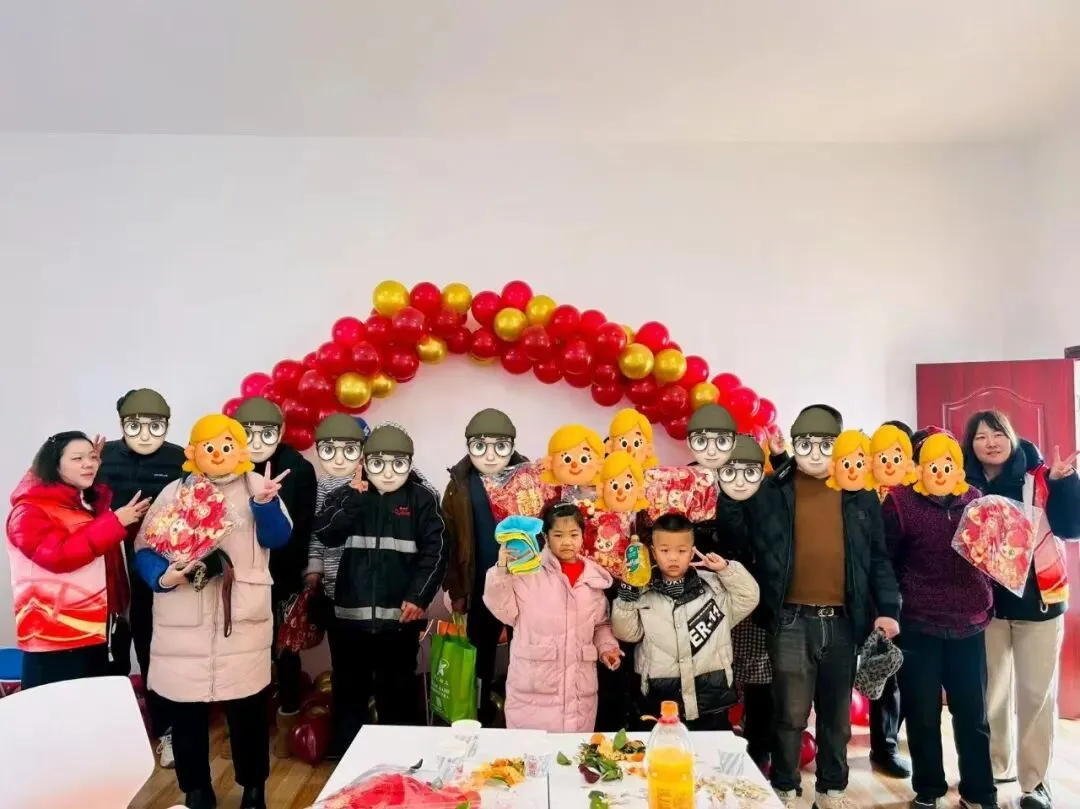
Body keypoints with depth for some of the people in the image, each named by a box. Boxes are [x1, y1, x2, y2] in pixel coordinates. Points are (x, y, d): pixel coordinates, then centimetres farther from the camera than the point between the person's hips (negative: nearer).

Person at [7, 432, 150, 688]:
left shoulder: (93, 502, 13)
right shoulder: (30, 511, -11)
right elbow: (58, 555, -25)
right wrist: (114, 521, -22)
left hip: (95, 632, 8)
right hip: (54, 639, -8)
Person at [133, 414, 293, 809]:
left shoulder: (256, 485, 4)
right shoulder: (175, 491, 6)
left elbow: (278, 538, -9)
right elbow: (145, 548, 5)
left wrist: (265, 503, -28)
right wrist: (163, 576, -15)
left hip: (243, 621, -1)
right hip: (184, 624, 1)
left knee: (248, 709, 9)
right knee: (186, 712, 11)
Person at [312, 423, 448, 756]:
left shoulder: (422, 499, -2)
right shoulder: (347, 496, 5)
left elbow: (435, 551, -6)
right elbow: (325, 534, -9)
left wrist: (418, 596, -13)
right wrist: (353, 497, -16)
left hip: (400, 615, -2)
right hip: (351, 613, 3)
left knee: (398, 691, 9)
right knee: (348, 688, 15)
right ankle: (344, 754, 32)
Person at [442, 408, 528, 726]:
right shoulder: (460, 486, -4)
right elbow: (450, 541, -1)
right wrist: (456, 590, 0)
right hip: (481, 589, 2)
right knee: (480, 655, 18)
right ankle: (480, 711, 37)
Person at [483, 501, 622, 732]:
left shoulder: (594, 577, 6)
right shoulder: (528, 571, -8)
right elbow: (505, 611, -5)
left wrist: (606, 647, 1)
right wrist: (502, 571, -15)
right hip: (532, 687, -3)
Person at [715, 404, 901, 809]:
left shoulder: (860, 494, 7)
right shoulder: (771, 490, 0)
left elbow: (878, 556, 9)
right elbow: (735, 530, -3)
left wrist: (887, 608, 1)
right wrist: (731, 490, -17)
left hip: (843, 621, 2)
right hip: (791, 620, -2)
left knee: (837, 714, 16)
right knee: (791, 715, 6)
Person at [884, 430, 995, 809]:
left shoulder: (977, 500, 4)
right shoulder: (901, 502, -7)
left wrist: (986, 604, 0)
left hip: (969, 626, 3)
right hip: (918, 627, -3)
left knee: (973, 714, 13)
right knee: (923, 715, 9)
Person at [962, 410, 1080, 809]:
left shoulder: (1039, 478, -3)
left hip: (1038, 598, -1)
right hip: (987, 603, 1)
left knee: (1036, 693, 4)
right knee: (991, 690, 12)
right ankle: (996, 766, 28)